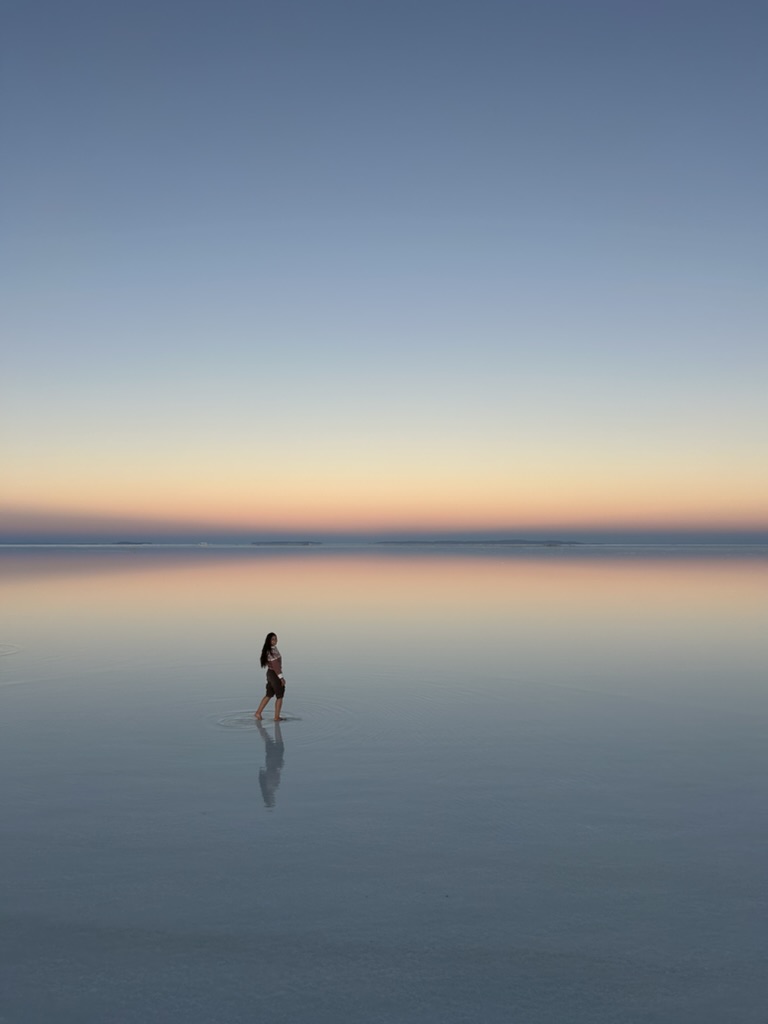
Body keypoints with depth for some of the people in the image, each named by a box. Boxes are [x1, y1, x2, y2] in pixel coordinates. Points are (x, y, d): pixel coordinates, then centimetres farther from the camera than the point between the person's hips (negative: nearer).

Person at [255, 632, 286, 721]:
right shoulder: (272, 651, -23)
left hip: (270, 673, 9)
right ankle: (276, 717, 10)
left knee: (269, 695, 18)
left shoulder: (271, 649, 7)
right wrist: (281, 677, -21)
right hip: (275, 674, -9)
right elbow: (275, 665, -24)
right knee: (279, 696, 3)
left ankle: (258, 712, 22)